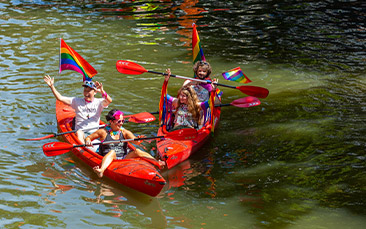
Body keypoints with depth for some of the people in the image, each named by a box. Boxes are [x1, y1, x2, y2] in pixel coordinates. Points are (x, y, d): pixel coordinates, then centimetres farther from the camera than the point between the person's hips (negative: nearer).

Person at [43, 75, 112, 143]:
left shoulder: (98, 102, 8)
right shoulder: (77, 101, 12)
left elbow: (109, 101, -14)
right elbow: (60, 98, 7)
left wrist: (102, 91, -34)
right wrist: (52, 86, -5)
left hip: (95, 133, 0)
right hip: (81, 132, 0)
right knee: (79, 132, -35)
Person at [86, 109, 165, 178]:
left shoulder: (124, 132, 10)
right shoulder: (103, 132, 4)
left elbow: (135, 140, -5)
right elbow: (88, 137, 11)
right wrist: (88, 141, -14)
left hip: (124, 158, 3)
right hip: (107, 158, -3)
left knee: (137, 151, -21)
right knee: (112, 152, -36)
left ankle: (158, 163, -35)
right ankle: (101, 170, -67)